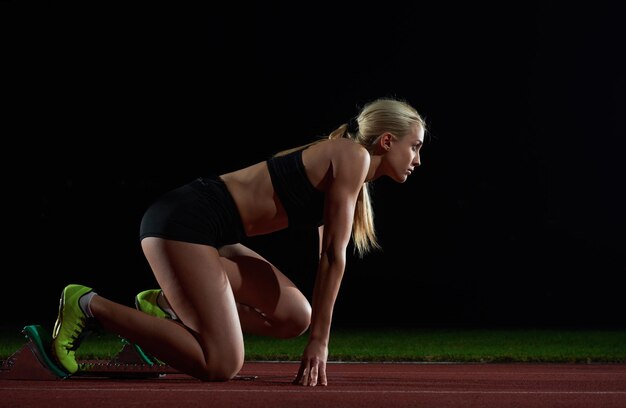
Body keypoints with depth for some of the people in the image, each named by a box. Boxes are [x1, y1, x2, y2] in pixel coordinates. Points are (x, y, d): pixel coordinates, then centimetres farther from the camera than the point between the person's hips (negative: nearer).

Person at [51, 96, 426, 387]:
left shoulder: (338, 163, 20)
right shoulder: (353, 157, -8)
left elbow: (330, 255, 20)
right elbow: (334, 254, -12)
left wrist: (317, 336, 17)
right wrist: (319, 341, -10)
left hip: (206, 231, 10)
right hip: (185, 220, -10)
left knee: (296, 317, 8)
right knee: (221, 366, -16)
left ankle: (168, 307, 11)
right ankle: (90, 306, -9)